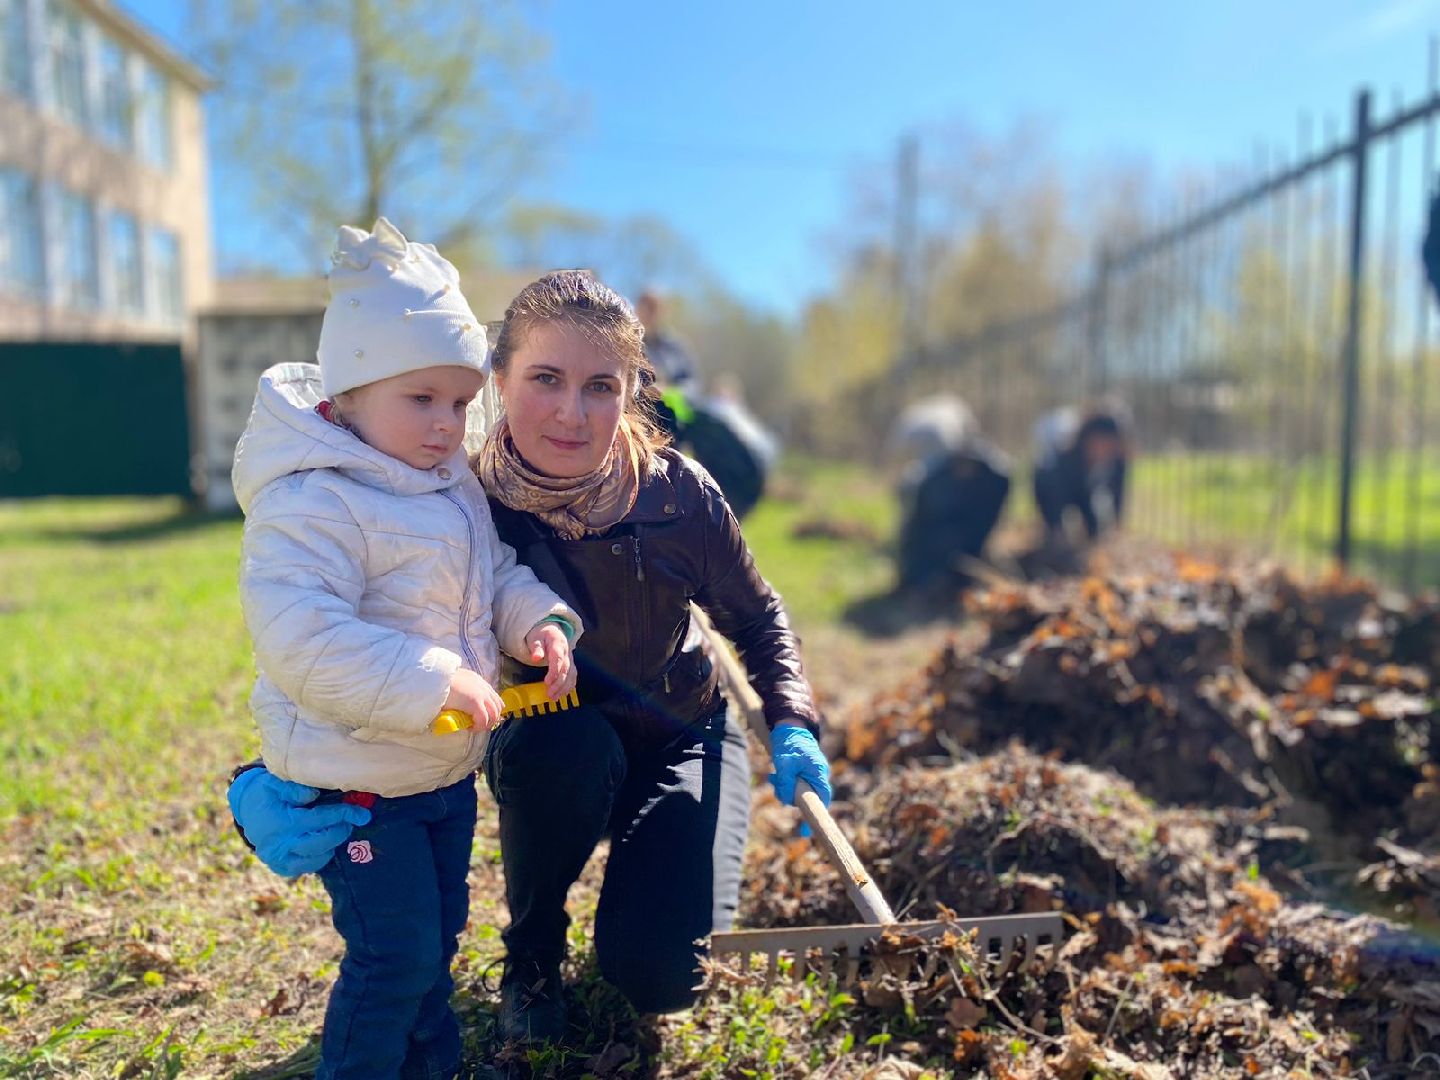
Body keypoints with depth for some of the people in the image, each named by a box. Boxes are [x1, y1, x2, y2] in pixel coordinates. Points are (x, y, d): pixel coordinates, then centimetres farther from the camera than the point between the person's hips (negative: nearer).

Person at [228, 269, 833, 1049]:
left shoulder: (678, 495, -23)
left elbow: (757, 620, -4)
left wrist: (792, 726, -20)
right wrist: (273, 784, -47)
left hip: (681, 737, 0)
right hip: (549, 751, 0)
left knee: (659, 975, -19)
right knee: (566, 743, -37)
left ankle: (638, 863, 20)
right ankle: (531, 954, -4)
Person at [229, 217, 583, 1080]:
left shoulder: (456, 488, 5)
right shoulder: (310, 504, -24)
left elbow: (497, 573, 13)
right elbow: (301, 639, -32)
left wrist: (536, 620, -9)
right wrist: (433, 680, -36)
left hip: (448, 767, 9)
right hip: (357, 780, -9)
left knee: (438, 931, 24)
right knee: (396, 949, -1)